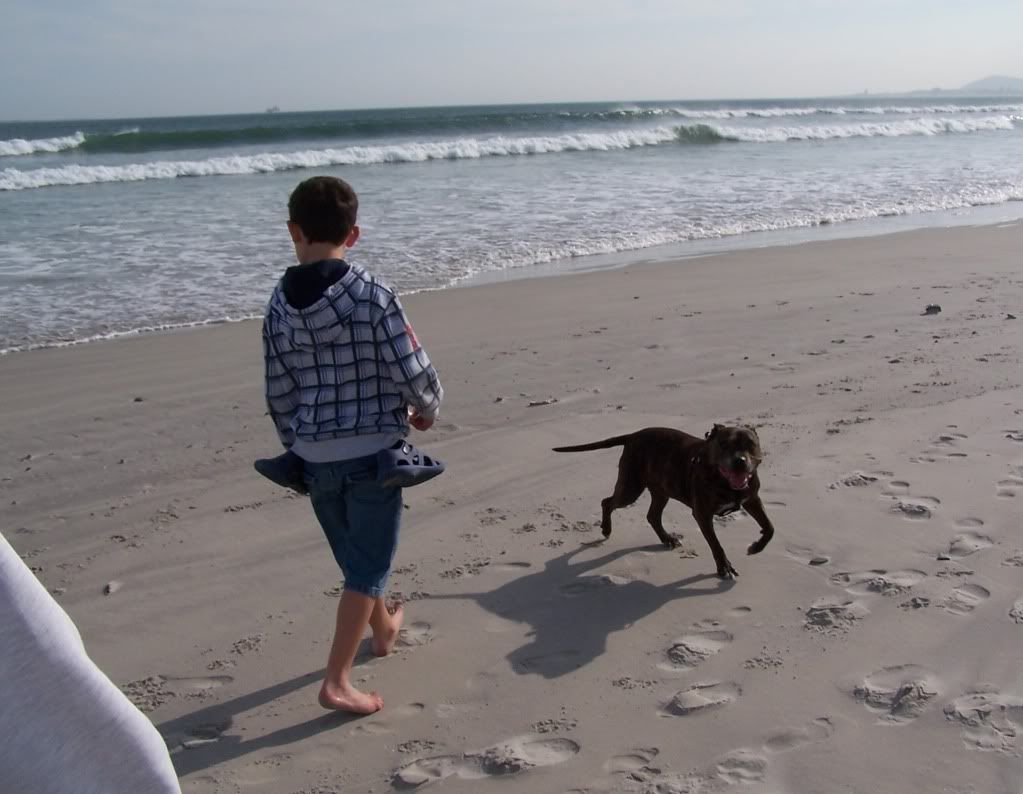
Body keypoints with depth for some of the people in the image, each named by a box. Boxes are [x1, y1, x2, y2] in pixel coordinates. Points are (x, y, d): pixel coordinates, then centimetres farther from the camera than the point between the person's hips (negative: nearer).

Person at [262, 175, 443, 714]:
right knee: (368, 566, 6)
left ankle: (383, 627, 48)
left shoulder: (280, 304, -2)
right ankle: (337, 682, 4)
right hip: (372, 452, -5)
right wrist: (427, 411, 7)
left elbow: (279, 394, 4)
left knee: (354, 555, 24)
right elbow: (413, 373, -15)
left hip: (314, 457, 5)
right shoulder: (372, 295, -16)